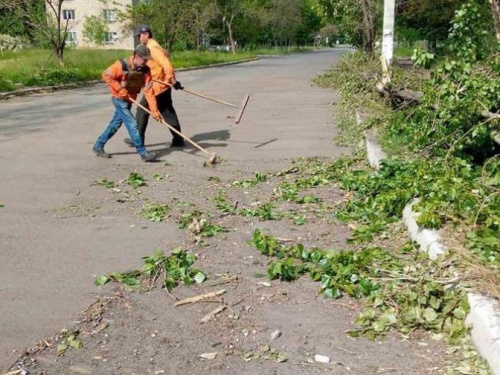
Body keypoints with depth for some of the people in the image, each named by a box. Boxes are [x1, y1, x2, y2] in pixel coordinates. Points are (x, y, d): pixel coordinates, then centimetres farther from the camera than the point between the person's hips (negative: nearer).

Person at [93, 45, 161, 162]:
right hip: (119, 99, -6)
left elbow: (148, 91, -13)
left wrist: (154, 110, -21)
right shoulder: (122, 65, -21)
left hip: (130, 100, 6)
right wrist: (120, 89, -20)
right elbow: (106, 75, -16)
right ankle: (143, 153, -11)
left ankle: (98, 146, 28)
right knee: (132, 124, -12)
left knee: (115, 124, 14)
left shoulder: (145, 70, -9)